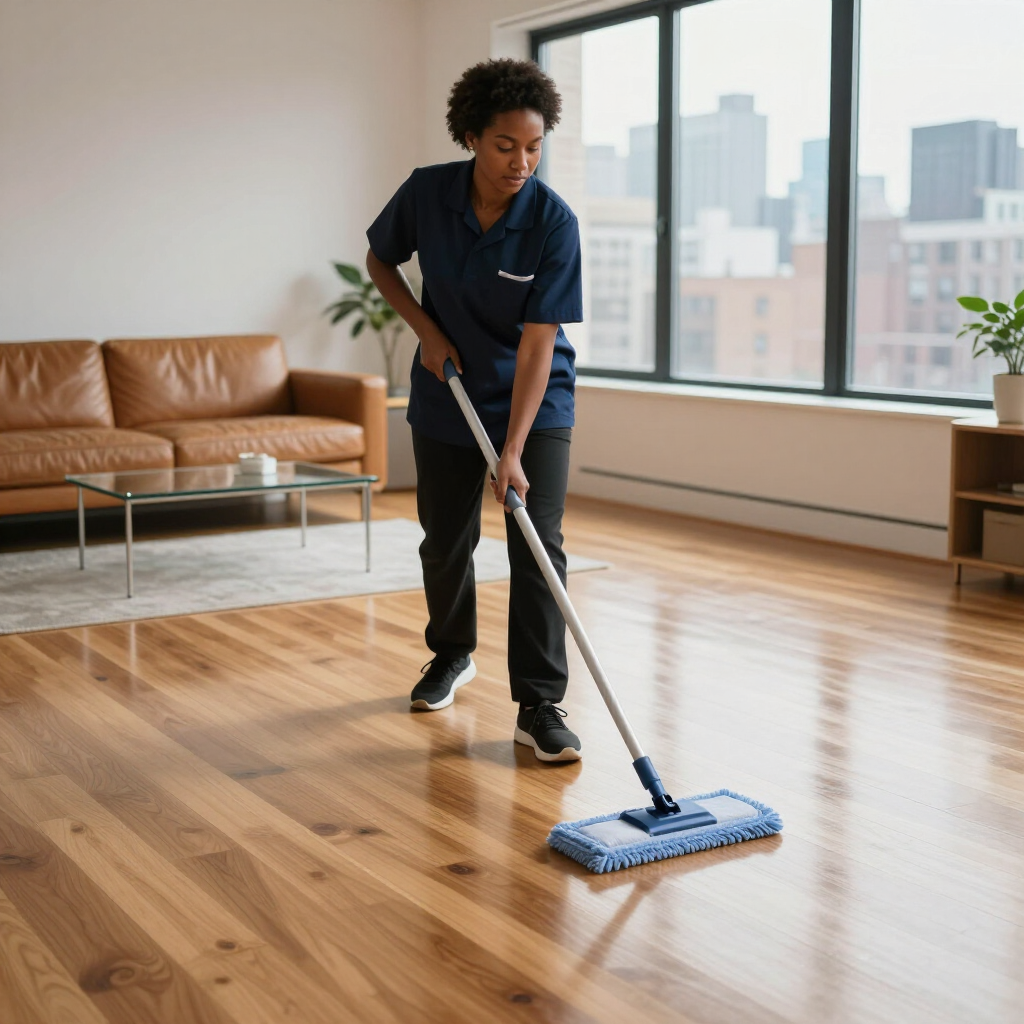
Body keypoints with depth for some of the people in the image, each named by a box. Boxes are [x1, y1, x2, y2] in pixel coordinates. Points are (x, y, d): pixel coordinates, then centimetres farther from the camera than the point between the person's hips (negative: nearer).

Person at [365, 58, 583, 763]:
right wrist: (426, 329, -10)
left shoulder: (554, 222, -22)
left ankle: (539, 705, -5)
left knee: (538, 542, -12)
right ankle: (452, 657, 37)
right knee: (445, 541, 12)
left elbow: (537, 343, -25)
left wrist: (512, 452, -30)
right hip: (447, 393, 3)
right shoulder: (427, 191, -15)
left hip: (536, 399, -2)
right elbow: (380, 260, 5)